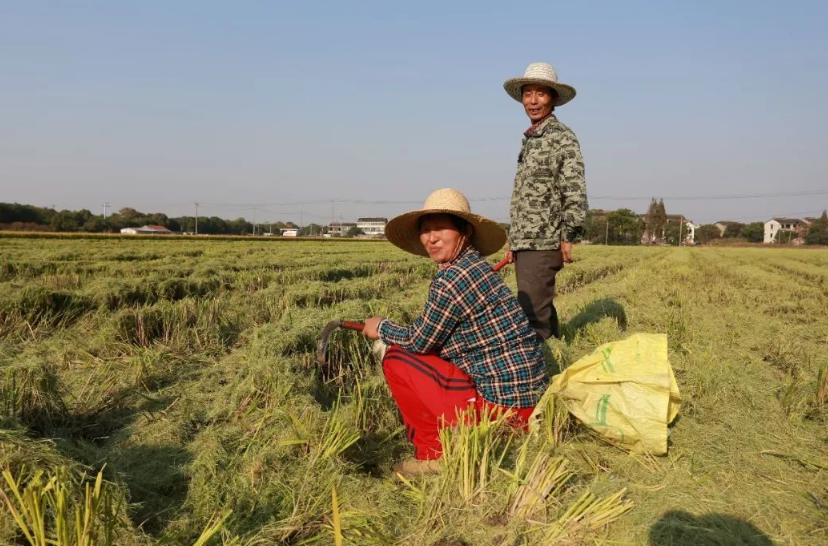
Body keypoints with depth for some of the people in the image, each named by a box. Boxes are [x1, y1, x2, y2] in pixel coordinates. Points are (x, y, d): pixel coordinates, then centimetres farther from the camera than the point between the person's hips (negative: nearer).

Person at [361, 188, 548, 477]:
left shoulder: (452, 279, -19)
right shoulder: (474, 266, 10)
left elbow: (418, 341, -7)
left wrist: (381, 328, 10)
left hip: (505, 403, -9)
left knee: (397, 359, -4)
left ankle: (434, 455, 5)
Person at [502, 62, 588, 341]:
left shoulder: (562, 137, -6)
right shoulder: (529, 140, 19)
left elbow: (575, 191, -14)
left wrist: (568, 237, -19)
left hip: (543, 244, -8)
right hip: (524, 244, 9)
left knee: (532, 315, -12)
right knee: (541, 311, 14)